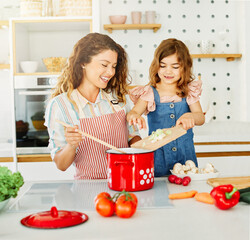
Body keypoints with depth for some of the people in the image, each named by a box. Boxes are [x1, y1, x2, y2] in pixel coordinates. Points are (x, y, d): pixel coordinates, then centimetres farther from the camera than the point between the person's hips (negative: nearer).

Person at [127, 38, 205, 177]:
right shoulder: (149, 93, -1)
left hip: (185, 155, 2)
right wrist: (134, 116, -37)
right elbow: (134, 112, -13)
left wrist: (190, 116, -29)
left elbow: (201, 118, -6)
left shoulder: (189, 91, 3)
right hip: (158, 156, -1)